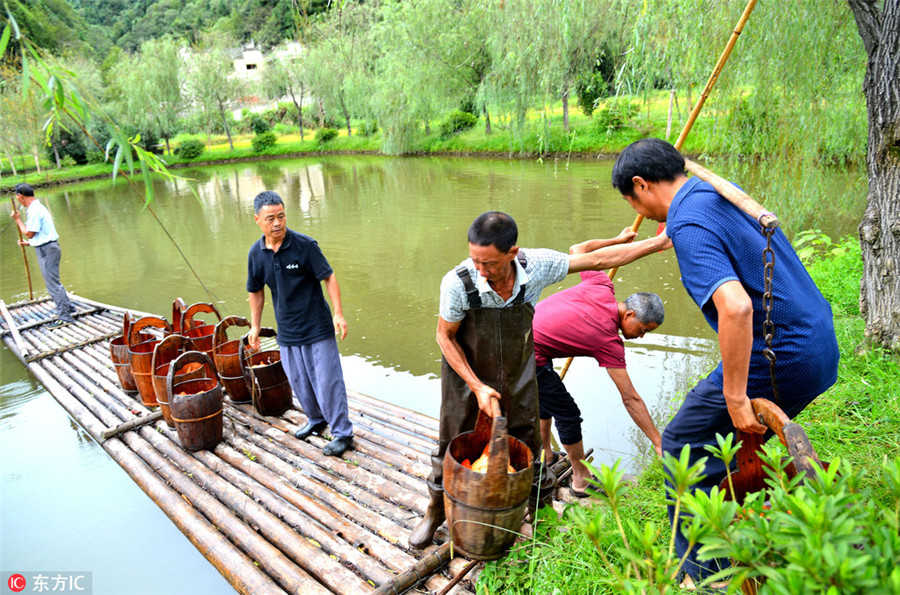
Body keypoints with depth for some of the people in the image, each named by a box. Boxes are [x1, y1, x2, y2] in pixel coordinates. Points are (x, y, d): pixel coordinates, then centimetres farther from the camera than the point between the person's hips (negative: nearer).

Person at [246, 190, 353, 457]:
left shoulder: (304, 245, -14)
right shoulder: (256, 253, 0)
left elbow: (328, 277, -10)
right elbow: (256, 292, 12)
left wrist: (338, 313, -18)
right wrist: (255, 326, 13)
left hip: (317, 328, -5)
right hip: (287, 332, 5)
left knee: (327, 381, 0)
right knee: (299, 382, 18)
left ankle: (342, 433, 15)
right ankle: (316, 420, 42)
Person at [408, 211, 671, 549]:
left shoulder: (535, 266, -26)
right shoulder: (458, 283, -32)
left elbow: (598, 259, -13)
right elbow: (445, 337, -15)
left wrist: (662, 241, -10)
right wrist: (478, 387, -20)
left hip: (517, 374, 2)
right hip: (467, 373, -2)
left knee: (525, 442, 14)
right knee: (453, 443, 10)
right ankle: (436, 510, 37)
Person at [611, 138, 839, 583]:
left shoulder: (689, 225, -20)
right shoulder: (720, 192, 9)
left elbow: (736, 307, -33)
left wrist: (735, 397, -25)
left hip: (776, 359, -10)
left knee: (684, 447, 4)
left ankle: (704, 575, 15)